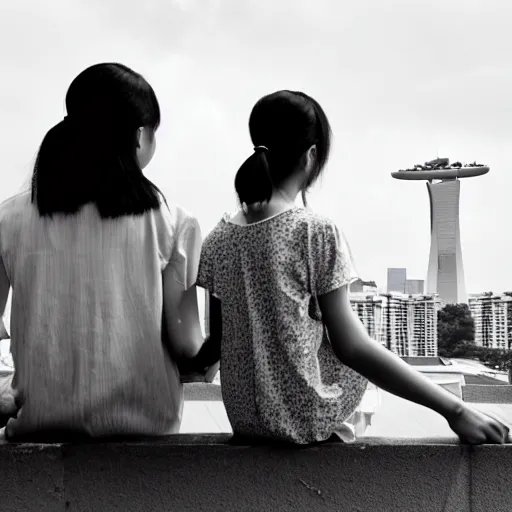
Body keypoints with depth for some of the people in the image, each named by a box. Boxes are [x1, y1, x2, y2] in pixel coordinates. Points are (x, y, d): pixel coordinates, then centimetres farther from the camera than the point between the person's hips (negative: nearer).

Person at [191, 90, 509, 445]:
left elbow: (216, 344, 2)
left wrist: (196, 362, 25)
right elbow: (352, 348, -17)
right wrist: (454, 409, -14)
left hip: (242, 414, 5)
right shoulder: (318, 233, -17)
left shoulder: (217, 240, -4)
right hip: (305, 417, -5)